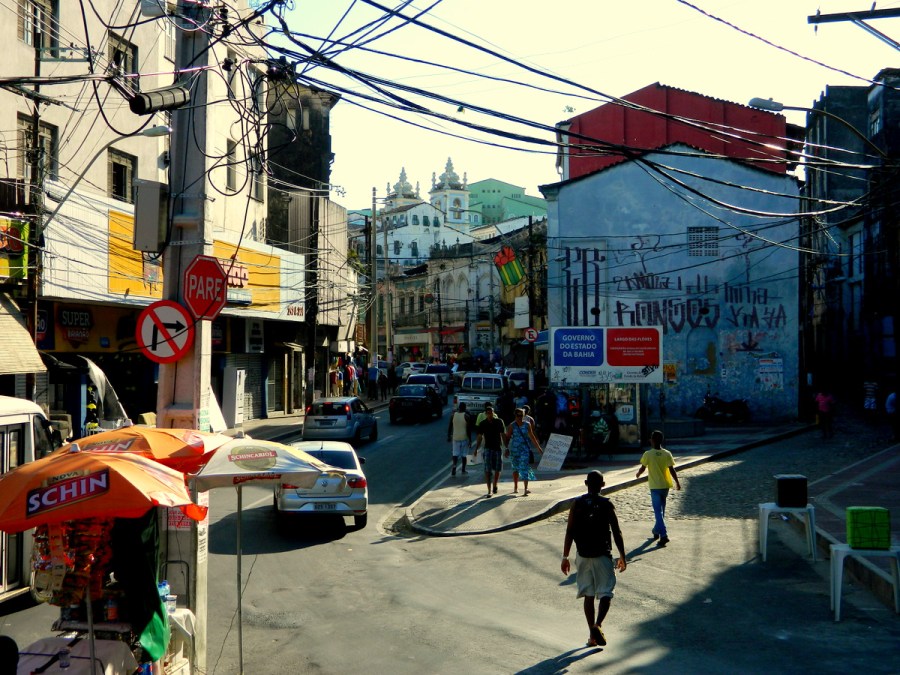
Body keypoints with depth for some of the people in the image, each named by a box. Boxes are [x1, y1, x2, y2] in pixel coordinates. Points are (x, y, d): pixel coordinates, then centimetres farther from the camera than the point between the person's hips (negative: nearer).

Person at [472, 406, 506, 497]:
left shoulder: (499, 422, 1)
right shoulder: (483, 424, 1)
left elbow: (503, 435, 5)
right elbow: (480, 437, 5)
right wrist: (476, 449, 0)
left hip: (498, 448, 1)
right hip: (488, 448, -1)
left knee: (497, 469, 7)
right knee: (487, 470, -7)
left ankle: (495, 485, 32)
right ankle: (489, 490, -6)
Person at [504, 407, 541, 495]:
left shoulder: (527, 425, 3)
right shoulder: (512, 426, -3)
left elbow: (532, 436, 11)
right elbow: (507, 438, -7)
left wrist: (538, 447, 13)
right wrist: (507, 449, -18)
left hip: (525, 449, 0)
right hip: (514, 450, 0)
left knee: (524, 467, -12)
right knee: (515, 468, 13)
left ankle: (526, 489, -19)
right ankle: (515, 487, 29)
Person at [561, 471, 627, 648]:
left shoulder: (577, 504, 0)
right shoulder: (606, 505, -5)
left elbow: (569, 532, -2)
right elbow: (616, 532, -4)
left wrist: (565, 557, 4)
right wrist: (622, 556, 5)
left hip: (583, 555, 3)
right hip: (602, 555, -2)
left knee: (588, 595, 12)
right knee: (605, 593, 4)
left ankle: (593, 635, 14)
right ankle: (598, 625, -20)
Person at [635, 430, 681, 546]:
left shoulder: (648, 454, -10)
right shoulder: (667, 454, -4)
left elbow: (642, 468, 0)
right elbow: (672, 470, -5)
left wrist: (638, 474, 21)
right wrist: (677, 482, 4)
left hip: (655, 486, -3)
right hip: (665, 485, 4)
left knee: (658, 511, -5)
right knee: (661, 510, 20)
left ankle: (663, 535, -18)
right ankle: (656, 531, 33)